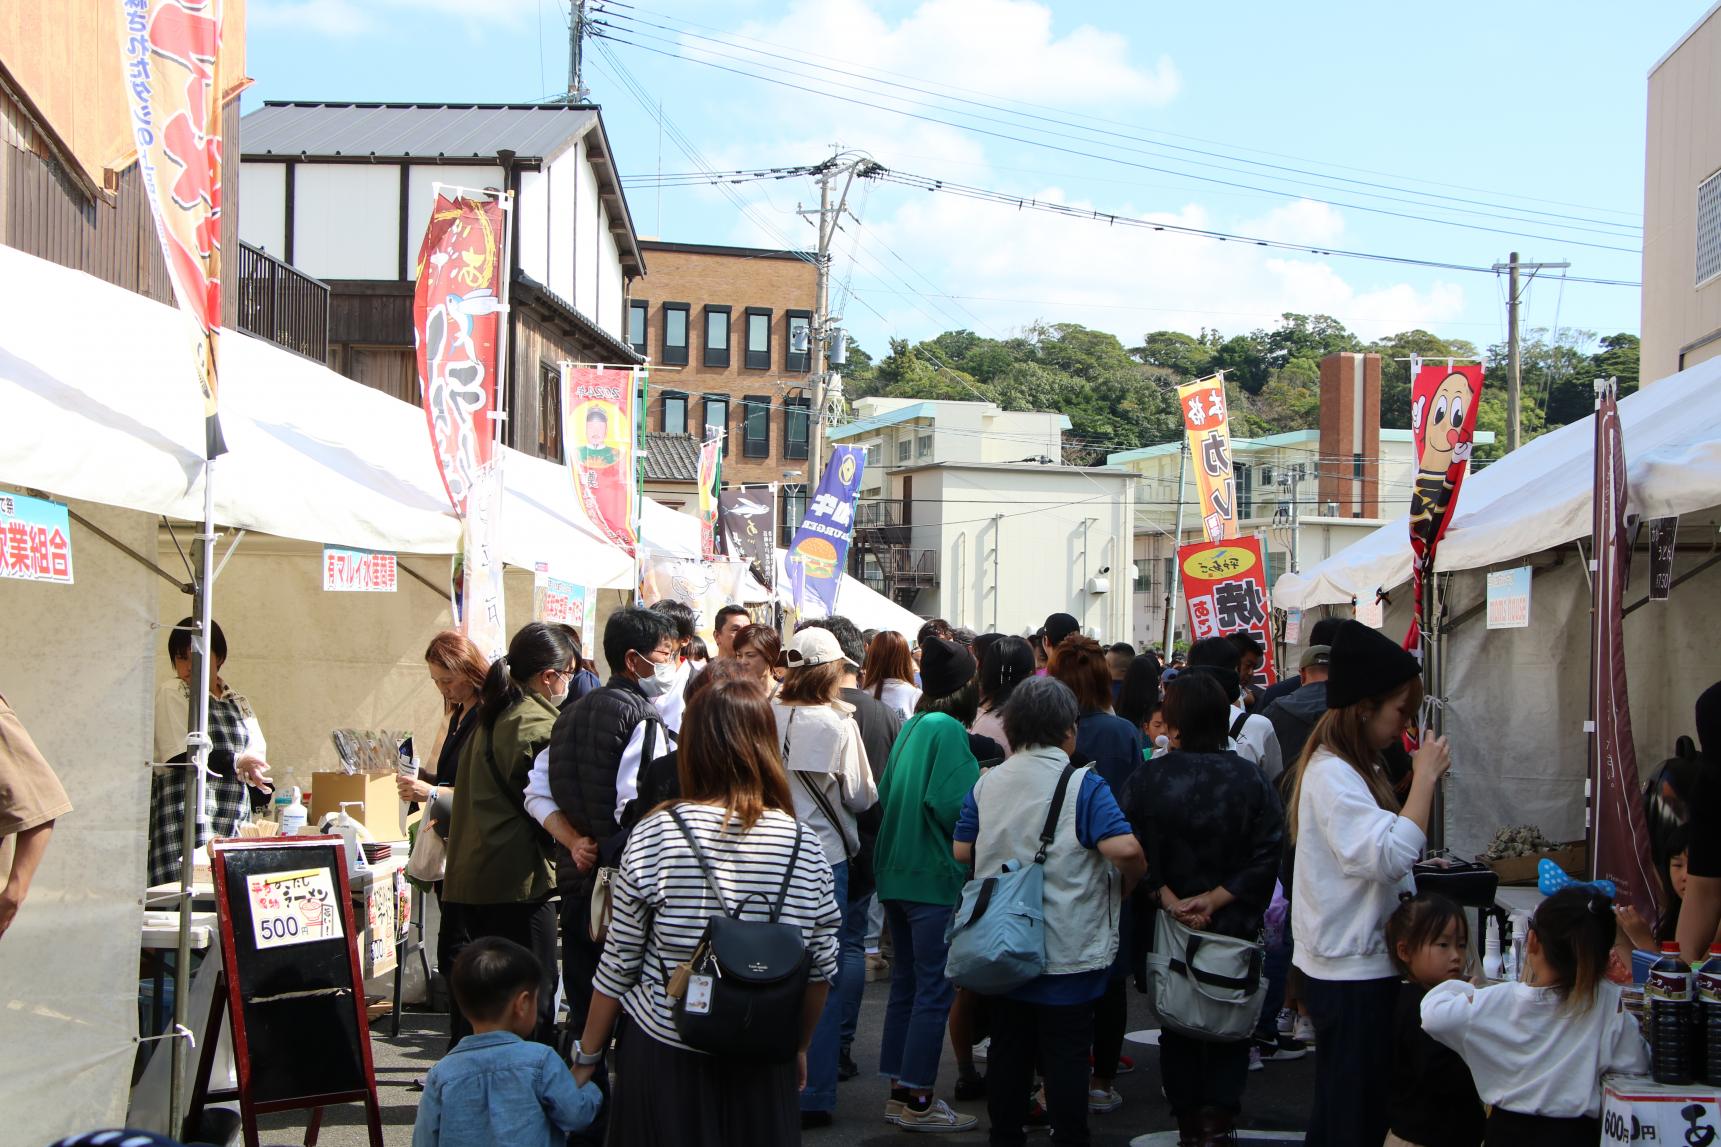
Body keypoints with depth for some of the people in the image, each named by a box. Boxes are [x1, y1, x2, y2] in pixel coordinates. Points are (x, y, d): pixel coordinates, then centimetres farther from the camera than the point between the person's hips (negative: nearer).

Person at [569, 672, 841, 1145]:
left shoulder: (655, 836, -13)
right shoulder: (805, 846, -7)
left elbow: (617, 968, -7)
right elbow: (821, 972, 1)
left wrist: (586, 1058, 7)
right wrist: (798, 1049, 18)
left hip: (662, 1059, -2)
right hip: (763, 1070, 2)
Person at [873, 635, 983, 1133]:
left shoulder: (912, 726, 10)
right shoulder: (948, 729, -14)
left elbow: (885, 793, 14)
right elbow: (948, 804, -21)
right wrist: (979, 779, -6)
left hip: (897, 872, 9)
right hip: (935, 877, -9)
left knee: (906, 982, 15)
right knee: (934, 989, -2)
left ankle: (900, 1091, 22)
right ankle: (916, 1101, 2)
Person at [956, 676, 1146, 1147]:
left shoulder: (987, 783, 2)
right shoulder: (1083, 786, -14)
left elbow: (961, 851, 8)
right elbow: (1125, 849, -25)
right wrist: (1128, 883, -5)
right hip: (1068, 951, -5)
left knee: (1008, 1047, 15)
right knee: (1065, 1055, 5)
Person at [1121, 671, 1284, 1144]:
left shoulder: (1146, 780, -9)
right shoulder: (1252, 780, -8)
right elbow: (1267, 855, -14)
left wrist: (1170, 901, -14)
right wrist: (1214, 899, -14)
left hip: (1169, 928, 1)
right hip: (1236, 927, 0)